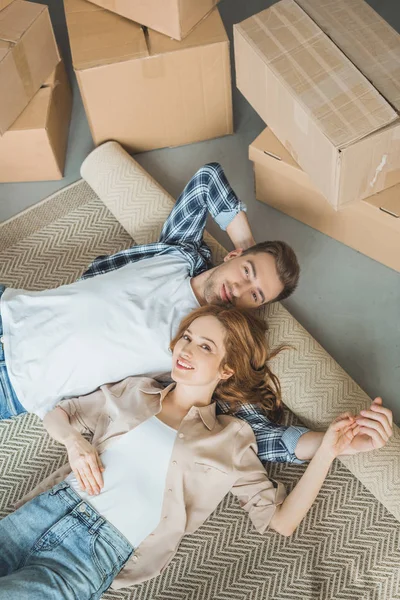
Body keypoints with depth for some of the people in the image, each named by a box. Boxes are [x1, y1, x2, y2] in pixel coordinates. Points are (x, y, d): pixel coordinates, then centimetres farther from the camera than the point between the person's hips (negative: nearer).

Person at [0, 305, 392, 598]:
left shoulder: (231, 441, 4)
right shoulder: (135, 391, 12)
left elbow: (279, 520, 0)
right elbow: (57, 413, 19)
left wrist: (327, 450, -10)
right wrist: (74, 442, -4)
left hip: (98, 552, -4)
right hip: (52, 504, 4)